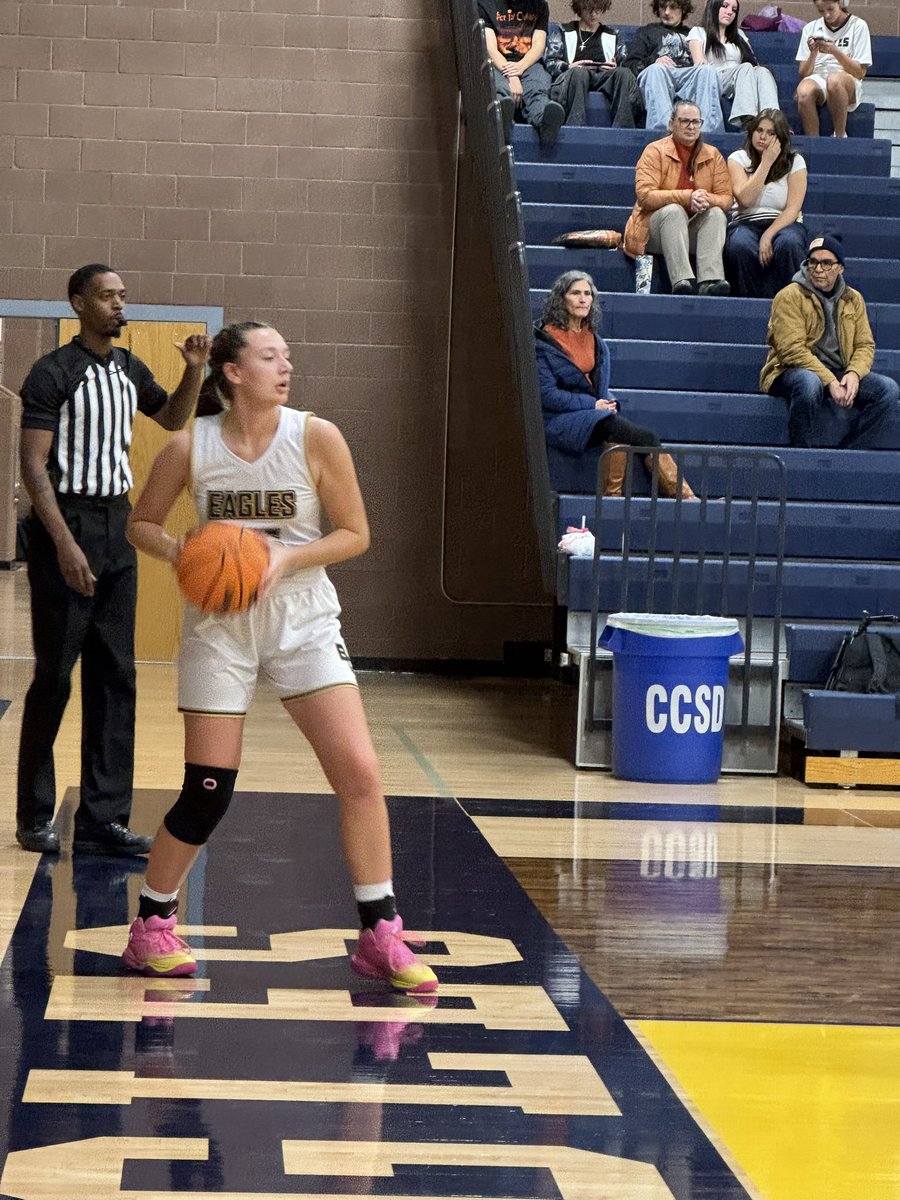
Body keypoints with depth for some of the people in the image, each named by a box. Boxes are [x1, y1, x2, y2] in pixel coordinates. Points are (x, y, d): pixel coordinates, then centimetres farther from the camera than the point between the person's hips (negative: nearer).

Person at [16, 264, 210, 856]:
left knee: (115, 676, 4)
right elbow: (34, 465, -15)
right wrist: (65, 542, -24)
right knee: (54, 674, -1)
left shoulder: (129, 369, 11)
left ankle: (103, 819, 6)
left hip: (117, 526, 7)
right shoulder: (53, 373, -10)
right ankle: (35, 817, 11)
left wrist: (194, 370, 9)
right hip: (65, 523, -7)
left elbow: (172, 419, 29)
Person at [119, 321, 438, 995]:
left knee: (360, 774, -9)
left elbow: (356, 534, -4)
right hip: (220, 623, -1)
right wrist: (181, 554, -14)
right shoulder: (192, 447, -7)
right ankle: (153, 925, 20)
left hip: (302, 619, 1)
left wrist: (285, 559, -18)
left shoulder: (315, 438, -8)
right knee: (207, 793, -1)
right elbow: (142, 523, 6)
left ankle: (380, 937, 2)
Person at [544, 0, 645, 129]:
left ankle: (623, 130, -47)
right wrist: (569, 67, -9)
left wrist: (615, 68, -3)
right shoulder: (564, 31, 24)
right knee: (579, 72, -40)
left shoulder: (612, 36, 30)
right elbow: (549, 63, 12)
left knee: (624, 73, -33)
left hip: (604, 78, 2)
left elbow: (624, 66, 22)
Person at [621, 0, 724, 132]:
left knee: (706, 71, -34)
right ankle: (663, 128, -60)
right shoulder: (646, 31, 31)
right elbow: (630, 64, 17)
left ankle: (708, 129, -53)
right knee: (656, 69, -39)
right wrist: (653, 62, -5)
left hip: (688, 74, 1)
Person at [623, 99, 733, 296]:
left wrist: (707, 199, -24)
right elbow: (644, 195, -17)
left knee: (716, 213, -24)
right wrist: (687, 197, -26)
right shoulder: (655, 151, -4)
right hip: (653, 231, -3)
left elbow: (726, 198, 0)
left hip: (693, 233, 3)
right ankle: (681, 280, -48)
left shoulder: (712, 155, 7)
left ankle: (710, 280, -42)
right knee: (673, 210, -32)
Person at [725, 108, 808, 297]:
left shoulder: (794, 161, 5)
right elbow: (745, 199, -11)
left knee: (788, 243, -37)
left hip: (782, 224, 0)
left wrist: (769, 235, -22)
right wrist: (766, 162, -8)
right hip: (746, 223, 0)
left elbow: (793, 208, -6)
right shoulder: (738, 159, 6)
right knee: (739, 246, -36)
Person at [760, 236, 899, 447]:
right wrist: (829, 382, -25)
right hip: (792, 372, -5)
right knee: (809, 382, -41)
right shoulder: (790, 296, -7)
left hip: (840, 374, 5)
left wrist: (854, 373, -16)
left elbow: (865, 345, 8)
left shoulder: (853, 299, 11)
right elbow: (792, 350, -16)